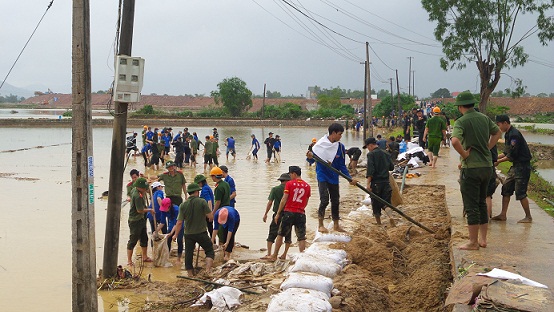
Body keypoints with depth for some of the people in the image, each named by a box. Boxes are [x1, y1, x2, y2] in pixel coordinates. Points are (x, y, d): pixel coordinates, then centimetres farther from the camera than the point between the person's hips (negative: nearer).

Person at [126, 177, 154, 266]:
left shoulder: (134, 190, 2)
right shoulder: (138, 196, -27)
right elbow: (140, 210, -26)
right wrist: (149, 210, -9)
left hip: (141, 219, 10)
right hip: (135, 221, -10)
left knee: (144, 238, 18)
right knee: (133, 240, -3)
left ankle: (145, 257, 31)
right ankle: (129, 260, 4)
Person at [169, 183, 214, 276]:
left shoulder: (183, 205, -3)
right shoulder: (202, 202, -10)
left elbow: (179, 222, -4)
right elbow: (210, 217, -10)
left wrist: (175, 234, 7)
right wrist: (212, 212, 14)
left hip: (188, 234, 2)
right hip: (201, 233, -2)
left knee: (188, 255, 12)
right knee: (210, 251, 10)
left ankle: (190, 274, 17)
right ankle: (208, 270, -8)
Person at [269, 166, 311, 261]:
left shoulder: (289, 184, -5)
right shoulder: (307, 186, 6)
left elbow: (284, 200, -7)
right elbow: (306, 203, 13)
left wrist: (278, 214, -2)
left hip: (289, 212, -2)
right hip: (301, 214, 2)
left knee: (280, 234, 11)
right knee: (301, 237, 5)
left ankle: (274, 255, 16)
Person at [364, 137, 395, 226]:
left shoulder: (371, 154, -9)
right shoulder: (386, 154, 10)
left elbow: (370, 170, -18)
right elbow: (391, 167, 16)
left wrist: (368, 183, -20)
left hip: (376, 182, -5)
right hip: (386, 182, 5)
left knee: (375, 203, 9)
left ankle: (378, 222, 17)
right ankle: (390, 216, -20)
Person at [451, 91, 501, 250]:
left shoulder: (461, 122, -13)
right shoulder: (484, 118, 8)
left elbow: (455, 141, -31)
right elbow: (497, 132, 25)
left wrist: (464, 155, -16)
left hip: (470, 167, -7)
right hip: (487, 166, 7)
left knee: (471, 206, 0)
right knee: (482, 203, 17)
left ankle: (473, 242, 5)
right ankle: (482, 239, 22)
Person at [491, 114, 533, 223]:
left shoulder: (514, 135, -19)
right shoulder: (508, 134, 12)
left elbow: (512, 155, -21)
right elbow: (507, 153, 18)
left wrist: (498, 161, -12)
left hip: (522, 166, -10)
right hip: (515, 166, 10)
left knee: (520, 193, -6)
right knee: (506, 189, 8)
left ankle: (528, 217, 5)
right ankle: (503, 215, 12)